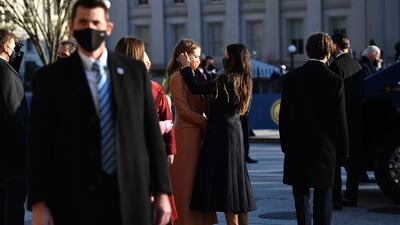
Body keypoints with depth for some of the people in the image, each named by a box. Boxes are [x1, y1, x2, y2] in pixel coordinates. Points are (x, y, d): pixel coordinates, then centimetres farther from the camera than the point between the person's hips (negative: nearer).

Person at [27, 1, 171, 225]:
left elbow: (152, 133, 8)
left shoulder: (135, 70, 9)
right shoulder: (51, 77, 3)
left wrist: (162, 192, 4)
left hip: (131, 197, 2)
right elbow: (40, 145, 0)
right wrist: (39, 204, -7)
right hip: (75, 201, -2)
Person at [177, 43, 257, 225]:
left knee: (225, 181, -5)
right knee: (235, 176, 14)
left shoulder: (226, 80, -17)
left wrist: (186, 67, -3)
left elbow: (196, 89, -15)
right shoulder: (243, 81, 9)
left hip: (222, 134, -9)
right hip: (235, 133, 9)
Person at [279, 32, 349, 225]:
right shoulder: (335, 80, -8)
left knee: (301, 196, 9)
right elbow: (340, 119, -5)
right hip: (325, 147, -1)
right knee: (323, 199, 5)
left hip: (297, 146, 2)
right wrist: (342, 149, 4)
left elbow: (284, 115, 2)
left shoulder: (291, 78, -2)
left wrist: (285, 144, 11)